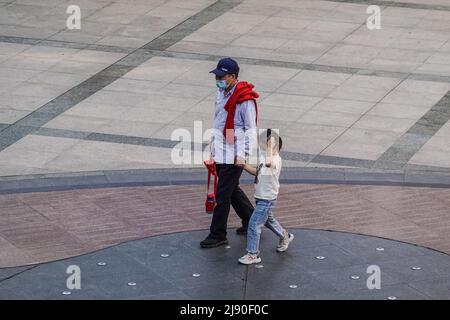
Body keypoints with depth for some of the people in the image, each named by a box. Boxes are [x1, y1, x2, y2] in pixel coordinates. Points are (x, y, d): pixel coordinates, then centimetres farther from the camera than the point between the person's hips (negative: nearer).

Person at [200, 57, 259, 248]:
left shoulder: (245, 100, -19)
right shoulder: (221, 92, 8)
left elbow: (251, 129, -17)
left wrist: (243, 154, -23)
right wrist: (213, 143, 25)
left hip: (234, 155, -9)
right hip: (220, 152, 9)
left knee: (223, 195, -4)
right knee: (232, 190, 20)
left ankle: (218, 235, 5)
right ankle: (251, 220, 36)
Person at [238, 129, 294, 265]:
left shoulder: (275, 159, -28)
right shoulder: (263, 156, 3)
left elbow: (269, 163, -54)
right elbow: (258, 172, 16)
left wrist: (271, 147, -45)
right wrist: (244, 166, 6)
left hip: (267, 199, -10)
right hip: (262, 197, 10)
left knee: (254, 224, -6)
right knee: (268, 219, 30)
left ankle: (253, 254, 4)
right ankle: (285, 237, 51)